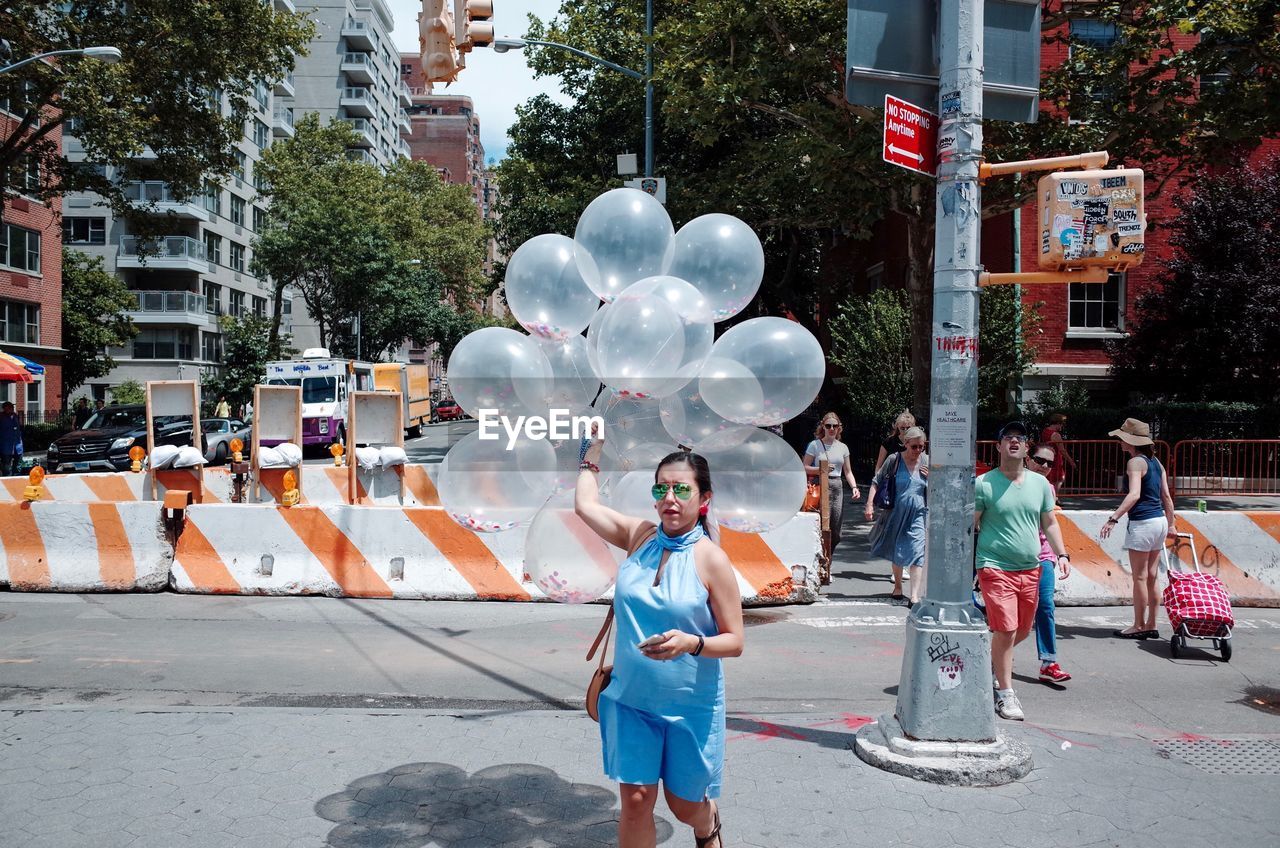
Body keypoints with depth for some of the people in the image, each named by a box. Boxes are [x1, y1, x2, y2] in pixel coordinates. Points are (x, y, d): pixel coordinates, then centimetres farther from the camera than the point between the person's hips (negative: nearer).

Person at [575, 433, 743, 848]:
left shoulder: (711, 560, -15)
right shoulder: (639, 537, -4)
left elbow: (735, 642, -12)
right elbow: (585, 505, 4)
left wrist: (692, 643, -30)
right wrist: (593, 451, 11)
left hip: (691, 705, -2)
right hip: (631, 699, 3)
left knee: (685, 804, 15)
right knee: (635, 799, 3)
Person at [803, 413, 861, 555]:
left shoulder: (843, 447, 12)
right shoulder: (815, 445, 1)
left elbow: (848, 472, 14)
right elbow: (805, 468, -1)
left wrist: (854, 487, -2)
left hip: (838, 488, 4)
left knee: (835, 535, 6)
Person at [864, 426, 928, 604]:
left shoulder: (927, 461, 0)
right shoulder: (894, 460, -6)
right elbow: (876, 482, -1)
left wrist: (931, 477, -8)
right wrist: (870, 505, -10)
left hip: (918, 514, 0)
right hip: (896, 513, 1)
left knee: (915, 554, -10)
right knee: (896, 552, 16)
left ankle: (914, 596, -12)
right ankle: (898, 586, 36)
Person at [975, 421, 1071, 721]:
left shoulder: (1040, 483, 8)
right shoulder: (983, 484, -7)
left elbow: (1050, 523, 16)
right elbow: (969, 526, -4)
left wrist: (1061, 553, 4)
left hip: (1030, 569, 6)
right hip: (996, 568, -6)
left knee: (1022, 630, 15)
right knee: (1006, 630, -10)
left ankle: (991, 660, 42)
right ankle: (1005, 693, 3)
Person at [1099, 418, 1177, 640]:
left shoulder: (1135, 462, -13)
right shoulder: (1155, 461, 12)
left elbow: (1134, 494, -27)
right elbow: (1166, 496, 15)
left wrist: (1113, 518, -33)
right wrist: (1171, 524, 22)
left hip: (1142, 523, -9)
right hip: (1160, 521, 9)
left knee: (1140, 577, 0)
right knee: (1151, 577, 13)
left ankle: (1139, 626, 7)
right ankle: (1151, 625, 19)